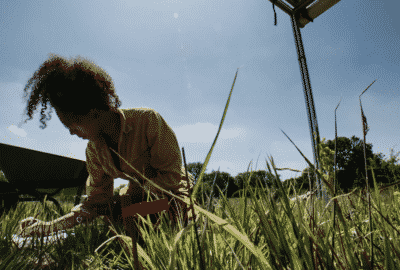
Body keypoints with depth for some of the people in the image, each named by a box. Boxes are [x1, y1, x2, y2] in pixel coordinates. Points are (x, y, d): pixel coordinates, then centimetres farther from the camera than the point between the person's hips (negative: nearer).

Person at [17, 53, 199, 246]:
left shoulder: (147, 120, -24)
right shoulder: (94, 150, -4)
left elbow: (172, 175, -22)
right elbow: (96, 202, -1)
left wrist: (121, 203, -24)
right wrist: (48, 228, -12)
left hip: (173, 193, -5)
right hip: (139, 195, 5)